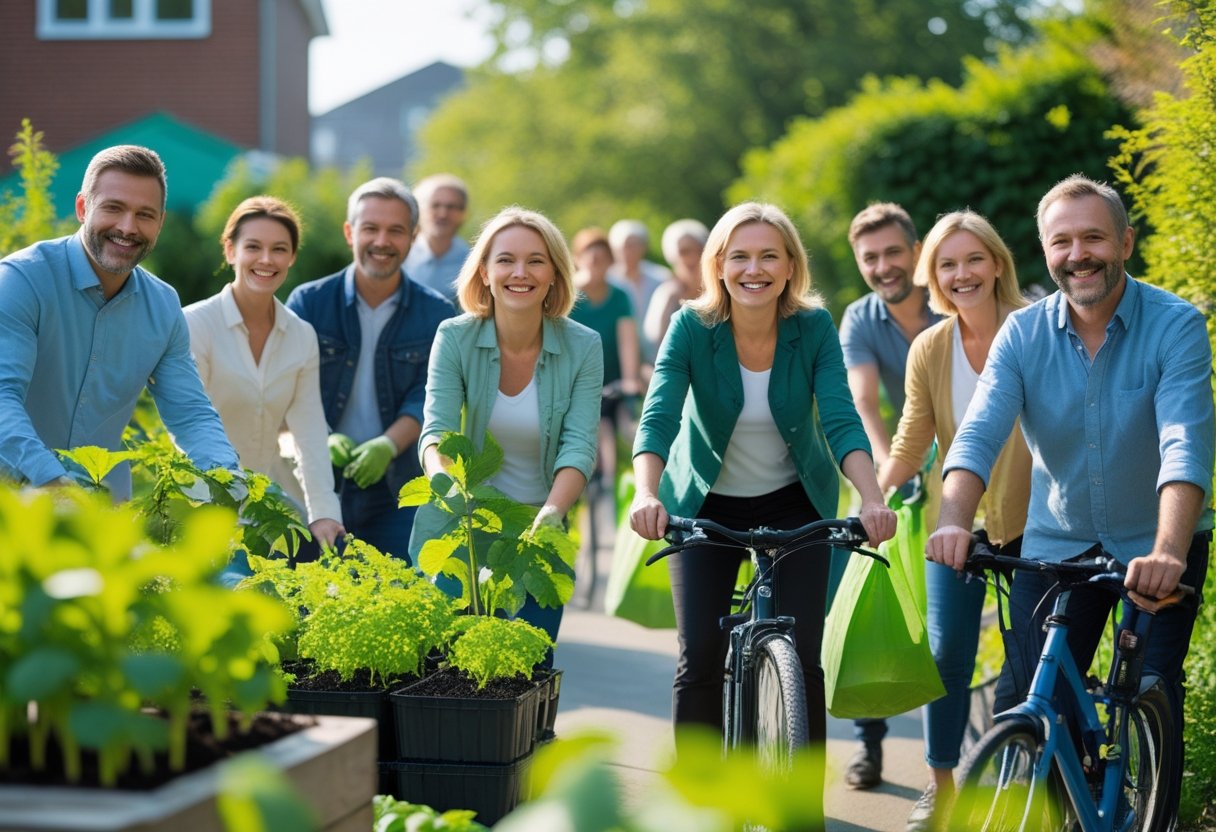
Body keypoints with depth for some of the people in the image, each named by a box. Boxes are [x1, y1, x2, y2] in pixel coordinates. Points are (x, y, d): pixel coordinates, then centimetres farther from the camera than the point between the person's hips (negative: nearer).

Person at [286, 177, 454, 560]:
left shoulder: (436, 314, 5)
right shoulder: (308, 302, 4)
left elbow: (427, 398, -1)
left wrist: (388, 445, -19)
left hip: (397, 490, 0)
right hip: (317, 486, 0)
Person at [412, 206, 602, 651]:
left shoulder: (582, 347, -10)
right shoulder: (455, 338, -10)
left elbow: (578, 446, -17)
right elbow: (436, 431, -18)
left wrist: (551, 512, -36)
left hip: (538, 531, 0)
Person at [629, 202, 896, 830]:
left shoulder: (814, 327, -16)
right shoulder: (692, 327, -18)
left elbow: (841, 419, -24)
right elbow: (659, 415, -29)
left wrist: (872, 497, -41)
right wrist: (646, 493, -47)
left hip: (795, 503, 0)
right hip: (706, 503, 0)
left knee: (800, 658, -7)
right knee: (700, 659, -9)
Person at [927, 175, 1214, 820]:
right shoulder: (1023, 333, -7)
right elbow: (979, 432, -20)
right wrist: (953, 520, -40)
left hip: (1156, 550, -2)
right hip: (1057, 545, 2)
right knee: (1018, 709, -3)